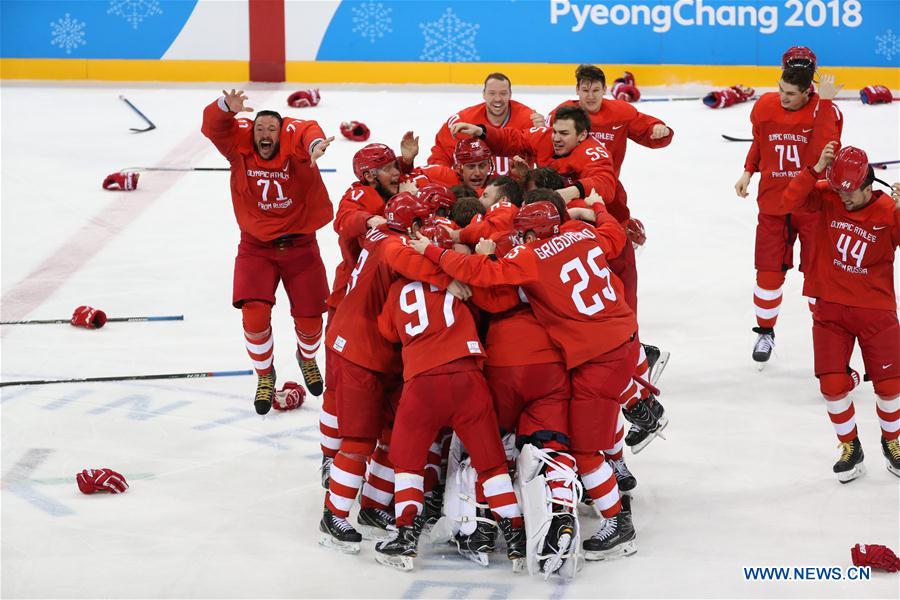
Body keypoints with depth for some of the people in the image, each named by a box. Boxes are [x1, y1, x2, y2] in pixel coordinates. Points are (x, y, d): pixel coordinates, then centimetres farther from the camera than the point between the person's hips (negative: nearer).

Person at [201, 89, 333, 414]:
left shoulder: (293, 136, -17)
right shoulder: (238, 143, -11)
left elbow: (308, 131, -39)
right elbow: (213, 125, -26)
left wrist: (315, 144, -65)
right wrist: (227, 106, -49)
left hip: (299, 244, 0)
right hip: (256, 245, 0)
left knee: (309, 319, 6)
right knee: (255, 314, -14)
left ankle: (307, 359, 42)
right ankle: (265, 376, 12)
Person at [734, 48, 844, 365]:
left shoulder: (826, 110, -14)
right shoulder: (764, 106, -4)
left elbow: (824, 152, -30)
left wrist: (824, 104, -31)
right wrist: (748, 172, 3)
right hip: (773, 204, 3)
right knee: (769, 273, 5)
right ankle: (765, 332, 25)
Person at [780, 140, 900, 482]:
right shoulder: (826, 197, -5)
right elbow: (789, 202, -19)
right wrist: (816, 169, -27)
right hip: (830, 309, 1)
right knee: (832, 385, -5)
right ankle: (850, 447, 16)